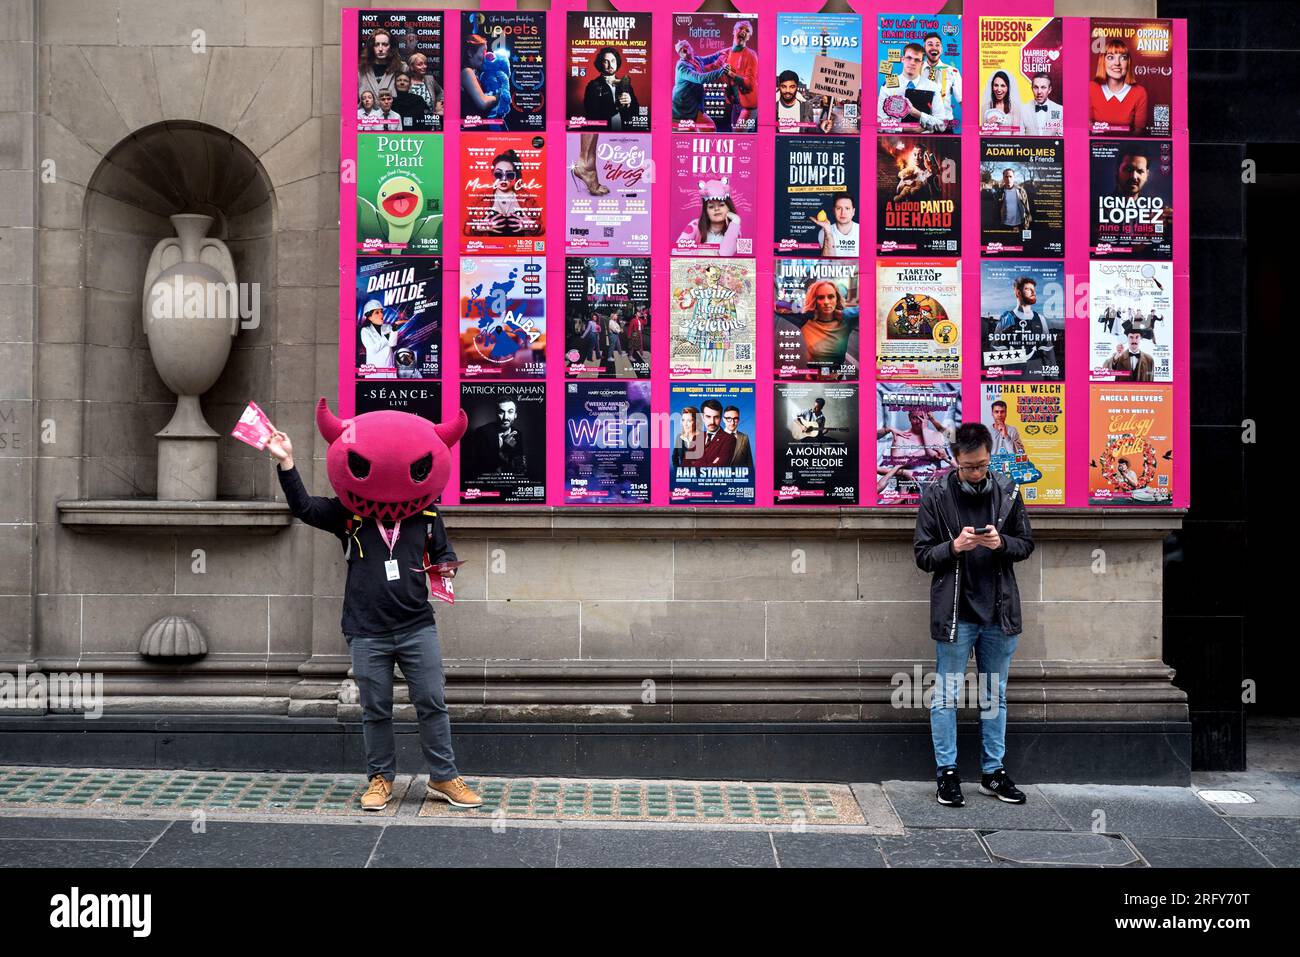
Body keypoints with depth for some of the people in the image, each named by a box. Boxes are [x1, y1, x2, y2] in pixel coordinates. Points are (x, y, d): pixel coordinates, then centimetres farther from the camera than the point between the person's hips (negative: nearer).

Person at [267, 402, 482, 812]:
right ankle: (381, 778, 24)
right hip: (367, 634, -1)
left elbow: (443, 550, 17)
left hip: (418, 628, 1)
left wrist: (447, 566, -5)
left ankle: (444, 778, 15)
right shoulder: (346, 516, 1)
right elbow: (303, 508, -10)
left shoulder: (427, 516, 4)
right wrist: (286, 463, -19)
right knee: (375, 710, 9)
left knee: (432, 704, 4)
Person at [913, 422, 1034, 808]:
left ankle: (993, 772, 25)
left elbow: (1026, 544, 9)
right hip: (954, 612, -3)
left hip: (998, 611, 3)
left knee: (995, 696, 13)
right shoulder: (936, 495, -5)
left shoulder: (1007, 491, 2)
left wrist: (1002, 543, -13)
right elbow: (923, 555, -2)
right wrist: (954, 547, -21)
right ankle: (947, 773, 15)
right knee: (946, 696, 4)